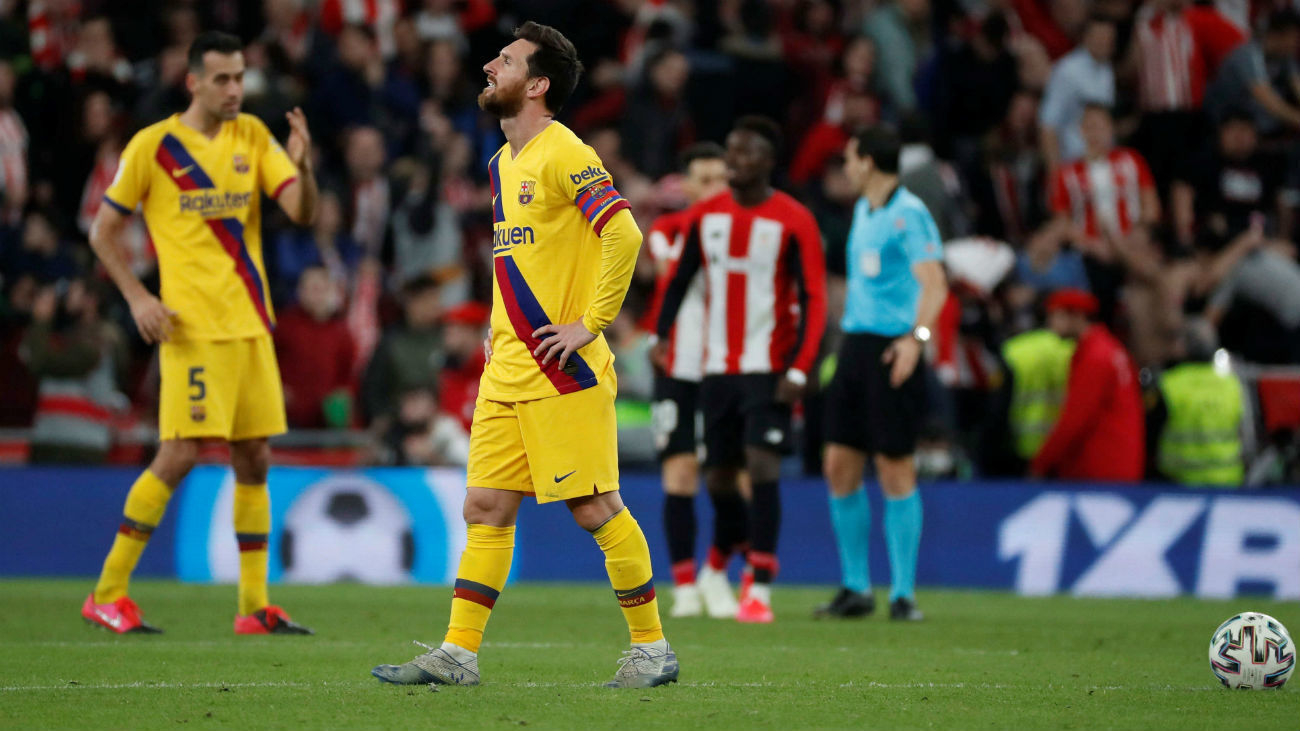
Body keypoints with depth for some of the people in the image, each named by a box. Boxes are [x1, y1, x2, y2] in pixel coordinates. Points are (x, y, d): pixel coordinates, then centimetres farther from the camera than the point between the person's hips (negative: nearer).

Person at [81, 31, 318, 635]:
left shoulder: (253, 137, 9)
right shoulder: (152, 145, -3)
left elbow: (302, 211, -1)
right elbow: (103, 232, 2)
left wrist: (303, 165, -21)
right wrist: (138, 298, -9)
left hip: (250, 324, 5)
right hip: (192, 327, -5)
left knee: (254, 458, 5)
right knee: (181, 452, -12)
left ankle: (254, 606, 11)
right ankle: (107, 594, -4)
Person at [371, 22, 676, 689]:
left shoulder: (564, 154, -12)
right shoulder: (501, 164, 16)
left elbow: (623, 234, -20)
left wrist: (590, 325, -18)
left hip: (563, 371, -9)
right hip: (507, 371, 9)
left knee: (595, 508, -4)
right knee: (486, 509, 5)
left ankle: (652, 647, 5)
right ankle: (458, 653, 5)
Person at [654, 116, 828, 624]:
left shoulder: (794, 222, -7)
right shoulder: (705, 216, 7)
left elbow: (813, 300, -9)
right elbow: (681, 277, 18)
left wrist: (798, 370, -17)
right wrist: (661, 334, 6)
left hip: (768, 368, -5)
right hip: (717, 368, 5)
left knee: (762, 465, -17)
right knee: (718, 478, 8)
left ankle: (760, 589, -16)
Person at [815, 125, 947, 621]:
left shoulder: (908, 214, -10)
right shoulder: (862, 210, 16)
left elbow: (934, 283, -18)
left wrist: (917, 335, -32)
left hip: (892, 351, -8)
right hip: (855, 341, 8)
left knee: (896, 472, -5)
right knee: (839, 467, 6)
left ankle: (903, 593, 1)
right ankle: (856, 589, 14)